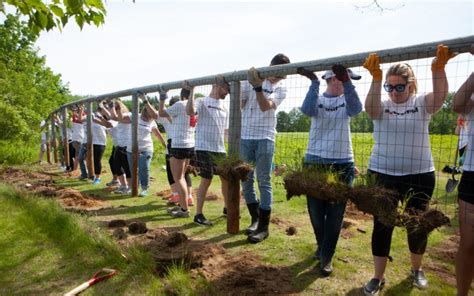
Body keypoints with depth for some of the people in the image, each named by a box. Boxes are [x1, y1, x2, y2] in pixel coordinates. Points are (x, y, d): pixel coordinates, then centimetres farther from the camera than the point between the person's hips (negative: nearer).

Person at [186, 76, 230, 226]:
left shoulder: (224, 108, 15)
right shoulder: (202, 102, -5)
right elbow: (190, 111, -28)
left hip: (220, 150, 7)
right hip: (204, 149, -7)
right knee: (206, 180, -6)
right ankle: (198, 215, 5)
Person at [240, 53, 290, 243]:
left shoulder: (280, 89, 4)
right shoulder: (250, 80, 8)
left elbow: (265, 106, -14)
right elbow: (239, 103, 6)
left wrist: (258, 86, -23)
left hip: (265, 138, -2)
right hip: (245, 137, 3)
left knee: (264, 183, -2)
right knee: (246, 181, 8)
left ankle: (263, 227, 5)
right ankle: (255, 218, 24)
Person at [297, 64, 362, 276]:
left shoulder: (346, 100, 2)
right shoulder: (318, 99, 1)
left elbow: (356, 109, -22)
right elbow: (308, 110, -22)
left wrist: (347, 82, -35)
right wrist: (314, 82, -27)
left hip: (342, 164, 0)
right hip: (314, 162, 0)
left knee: (335, 213, 4)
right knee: (315, 211, 11)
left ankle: (326, 257, 20)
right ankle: (322, 246, 38)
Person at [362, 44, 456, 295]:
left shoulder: (422, 103, -1)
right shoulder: (381, 105, -1)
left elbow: (441, 96, -22)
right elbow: (370, 108, -25)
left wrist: (438, 69, -41)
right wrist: (376, 79, -41)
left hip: (419, 175, 1)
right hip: (382, 174, 0)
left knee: (417, 225, 13)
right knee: (381, 226, 4)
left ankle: (416, 269, 38)